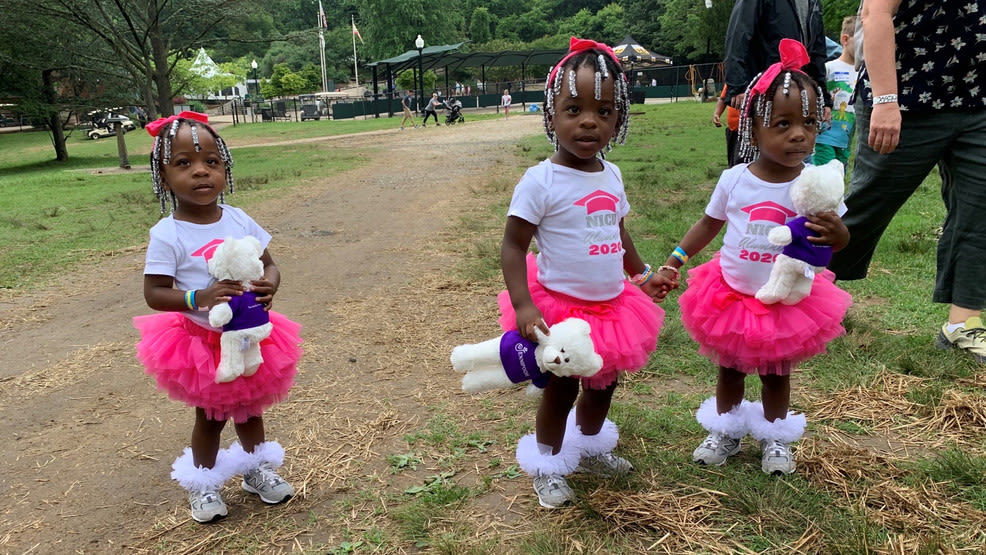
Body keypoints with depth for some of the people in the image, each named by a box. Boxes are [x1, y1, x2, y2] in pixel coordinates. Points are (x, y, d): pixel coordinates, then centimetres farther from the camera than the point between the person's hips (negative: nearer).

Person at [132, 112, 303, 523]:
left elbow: (269, 264, 0)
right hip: (201, 342, -3)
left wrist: (269, 285, -23)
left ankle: (256, 470, 44)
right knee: (210, 416, 15)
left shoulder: (239, 220, -8)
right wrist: (199, 298, -34)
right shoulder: (167, 235, -19)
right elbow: (154, 293, -17)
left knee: (250, 408, 22)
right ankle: (202, 484, 39)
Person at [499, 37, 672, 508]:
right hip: (561, 306, -6)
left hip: (612, 305, 6)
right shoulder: (541, 181, -20)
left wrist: (642, 275, 20)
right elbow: (512, 246, -19)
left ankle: (589, 447, 47)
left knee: (604, 385, 21)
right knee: (561, 389, 9)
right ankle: (547, 466, 32)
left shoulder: (611, 175, 1)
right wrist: (523, 307, -27)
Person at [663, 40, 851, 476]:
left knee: (776, 374, 18)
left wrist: (836, 235, -35)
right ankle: (725, 432, 38)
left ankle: (775, 438, 38)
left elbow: (835, 237, -11)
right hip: (731, 297, 1)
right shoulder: (734, 179, -12)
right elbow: (709, 223, 3)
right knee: (729, 370, 18)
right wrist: (675, 260, -4)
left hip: (786, 302, -1)